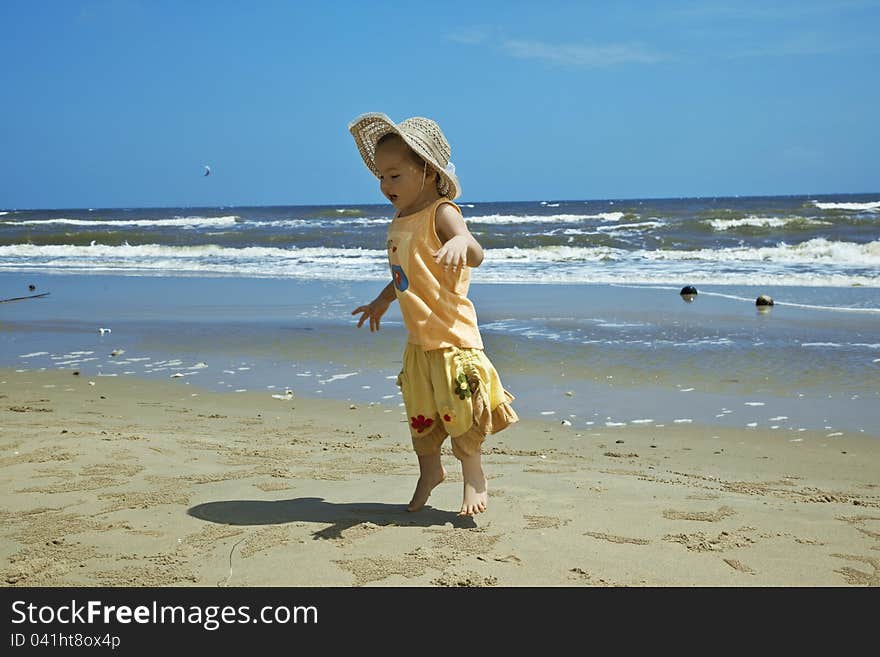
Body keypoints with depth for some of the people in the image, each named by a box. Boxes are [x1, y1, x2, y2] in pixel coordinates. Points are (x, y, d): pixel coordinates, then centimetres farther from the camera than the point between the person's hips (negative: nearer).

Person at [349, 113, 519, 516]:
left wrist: (461, 243, -54)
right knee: (419, 412, 16)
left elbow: (476, 256, -32)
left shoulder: (441, 213, -15)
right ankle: (429, 471, 35)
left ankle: (473, 478, 16)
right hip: (417, 336, 8)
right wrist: (382, 301, 36)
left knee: (456, 408, -2)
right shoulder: (400, 219, 9)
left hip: (451, 332, -8)